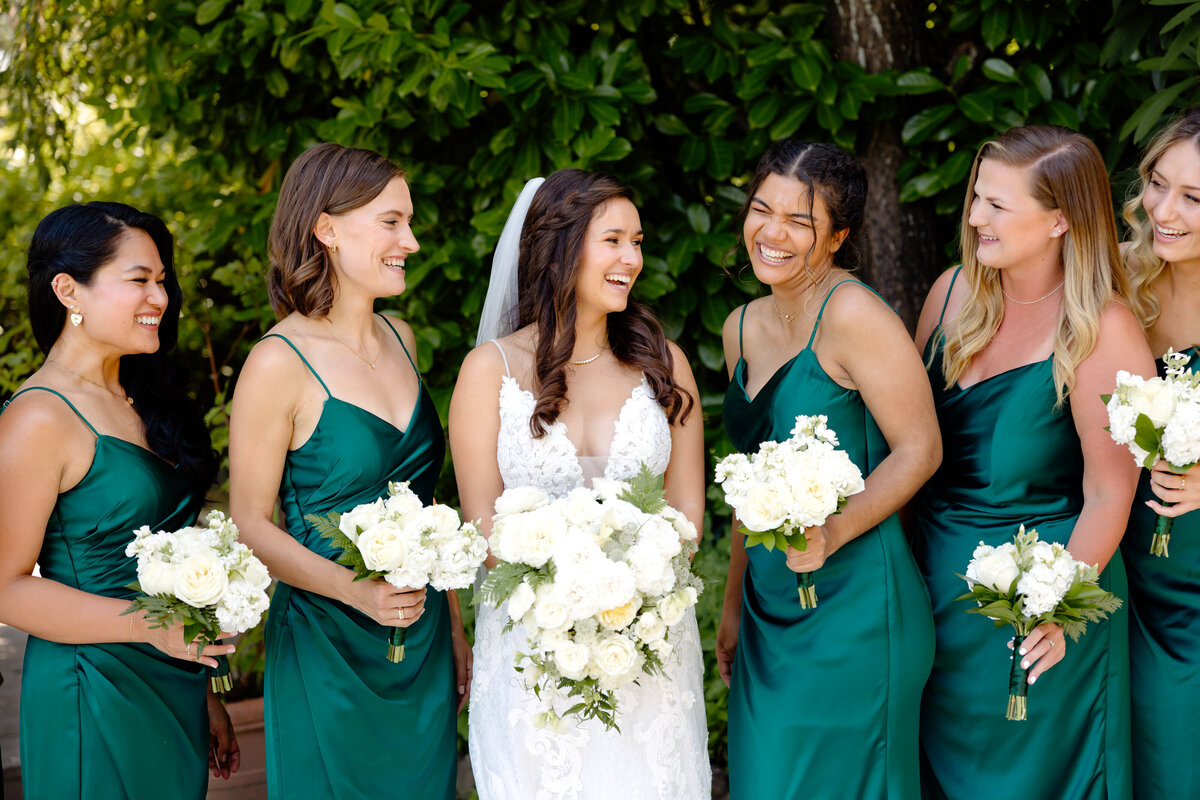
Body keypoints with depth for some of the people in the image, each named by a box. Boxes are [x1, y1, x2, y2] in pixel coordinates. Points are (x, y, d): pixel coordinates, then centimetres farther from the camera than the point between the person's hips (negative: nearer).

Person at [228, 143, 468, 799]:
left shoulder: (398, 338, 5)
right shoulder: (280, 363, -15)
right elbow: (250, 522, -11)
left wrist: (453, 627, 14)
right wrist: (355, 589, -26)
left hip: (423, 641, 6)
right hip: (329, 645, -6)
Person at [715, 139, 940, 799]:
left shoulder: (851, 313, -14)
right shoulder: (742, 327, 9)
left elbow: (919, 450, -12)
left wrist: (831, 533, -25)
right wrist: (733, 606, 19)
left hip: (851, 604, -7)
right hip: (769, 607, 7)